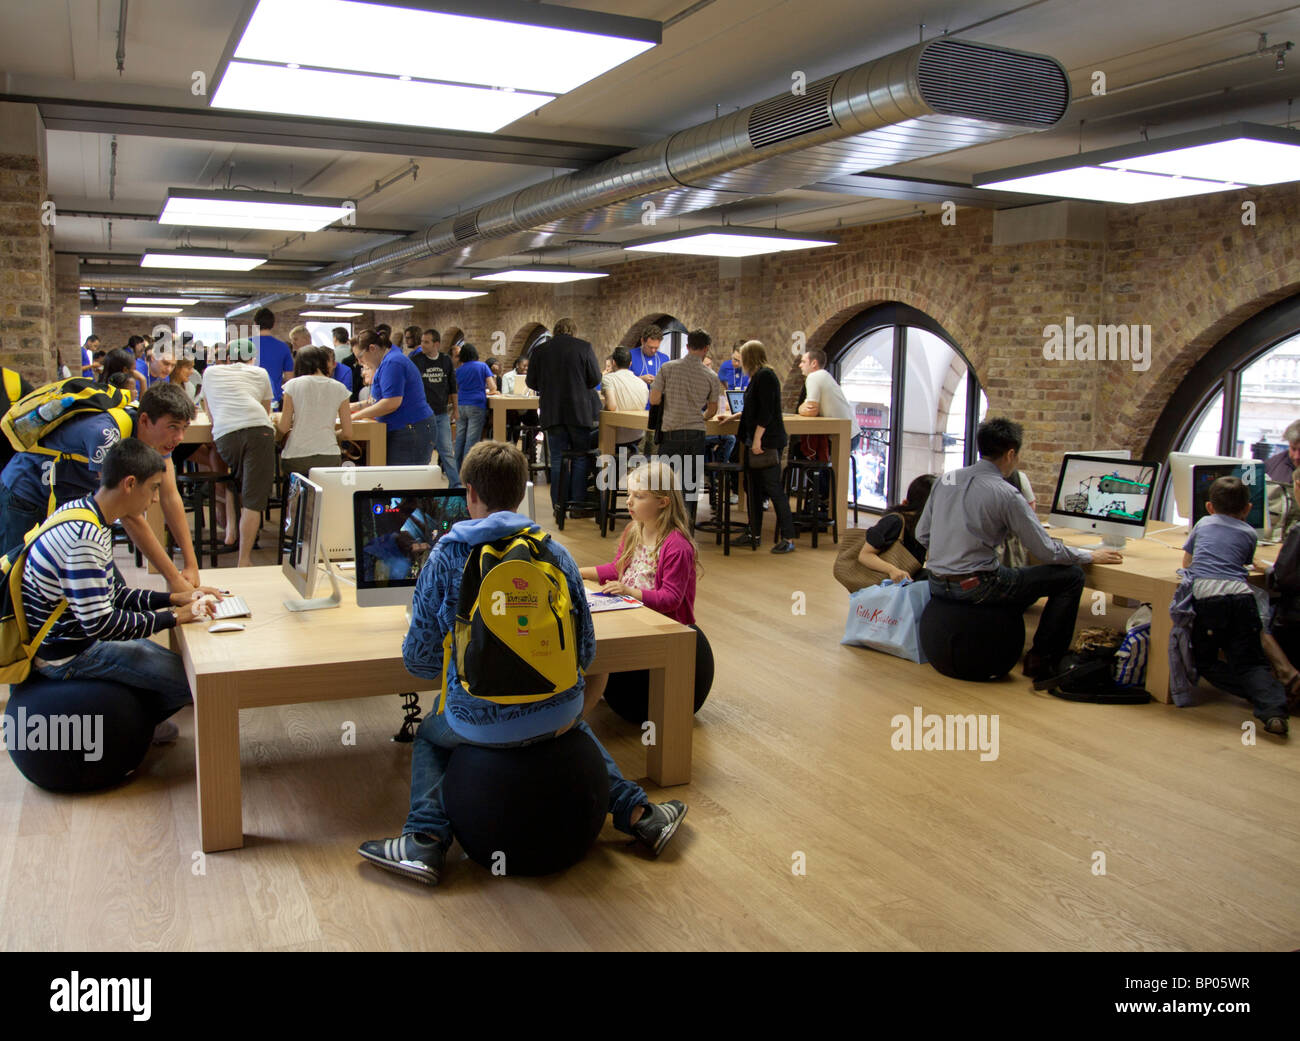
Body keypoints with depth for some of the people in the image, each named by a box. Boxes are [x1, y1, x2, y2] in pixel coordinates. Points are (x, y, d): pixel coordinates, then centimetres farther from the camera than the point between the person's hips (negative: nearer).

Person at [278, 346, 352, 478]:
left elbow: (283, 429, 3)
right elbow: (348, 434, 7)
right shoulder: (339, 388, 7)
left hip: (295, 461, -1)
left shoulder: (293, 385, 3)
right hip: (329, 458, 1)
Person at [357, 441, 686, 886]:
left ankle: (426, 840, 15)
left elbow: (419, 658, -3)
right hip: (557, 711, 2)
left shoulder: (446, 556, -7)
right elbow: (586, 649, 3)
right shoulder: (556, 553, -1)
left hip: (481, 720, -2)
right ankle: (637, 812, 33)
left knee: (429, 735, 32)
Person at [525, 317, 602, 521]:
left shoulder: (539, 351, 2)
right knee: (580, 458, 8)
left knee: (557, 459, 6)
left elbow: (531, 382, 5)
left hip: (551, 413, 2)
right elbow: (595, 379, -4)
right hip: (579, 412, -2)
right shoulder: (584, 347, -3)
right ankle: (578, 503, 7)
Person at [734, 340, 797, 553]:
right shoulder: (758, 377, 16)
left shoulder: (765, 376, -14)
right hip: (755, 442, 10)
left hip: (768, 442, -10)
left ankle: (788, 539, -5)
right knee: (754, 488, 13)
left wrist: (757, 439, -23)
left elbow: (766, 412, -20)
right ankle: (755, 535, 21)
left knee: (774, 489, -8)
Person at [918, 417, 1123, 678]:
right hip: (975, 587, -7)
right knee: (1071, 576, 4)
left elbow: (922, 534, 10)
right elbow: (1046, 552, -7)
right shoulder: (1006, 495, -12)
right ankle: (1042, 661, 11)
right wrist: (1091, 556, 8)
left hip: (936, 584, 8)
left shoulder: (946, 479, 5)